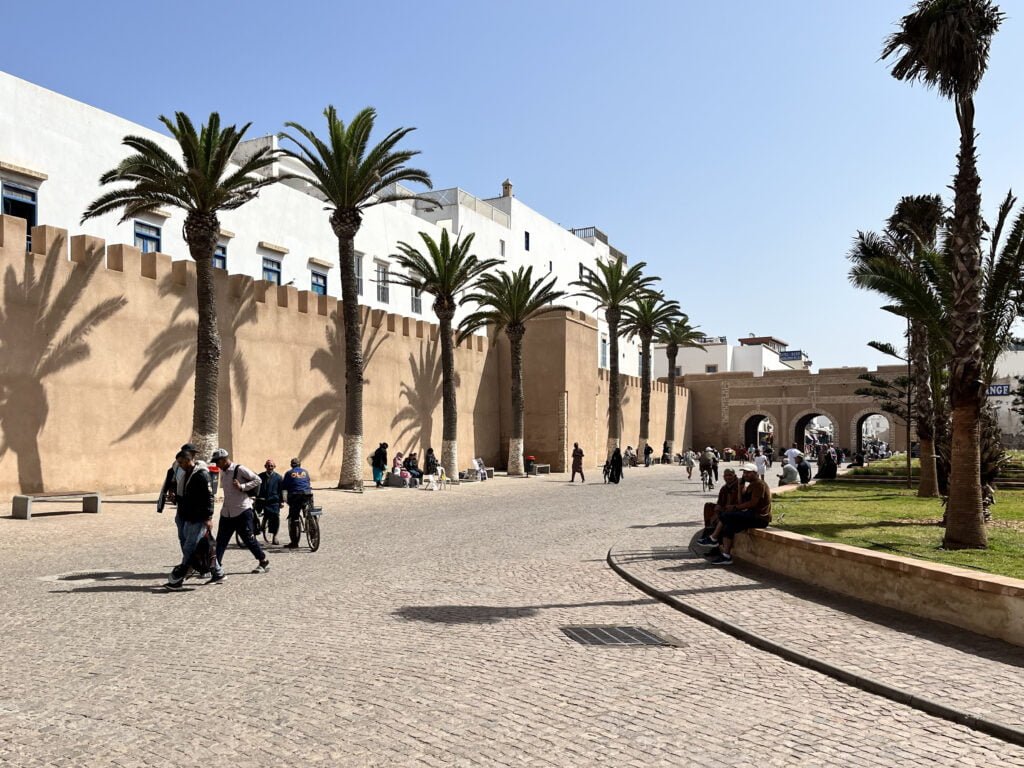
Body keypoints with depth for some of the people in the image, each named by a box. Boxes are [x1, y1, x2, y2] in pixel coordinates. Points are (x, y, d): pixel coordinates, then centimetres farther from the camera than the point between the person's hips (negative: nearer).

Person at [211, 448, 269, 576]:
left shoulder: (239, 470, -12)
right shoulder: (223, 472, 12)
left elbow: (257, 480, -14)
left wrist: (242, 486, -22)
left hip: (242, 511, -7)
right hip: (226, 512, 7)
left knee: (249, 539, 2)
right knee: (220, 541, 1)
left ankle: (264, 562, 18)